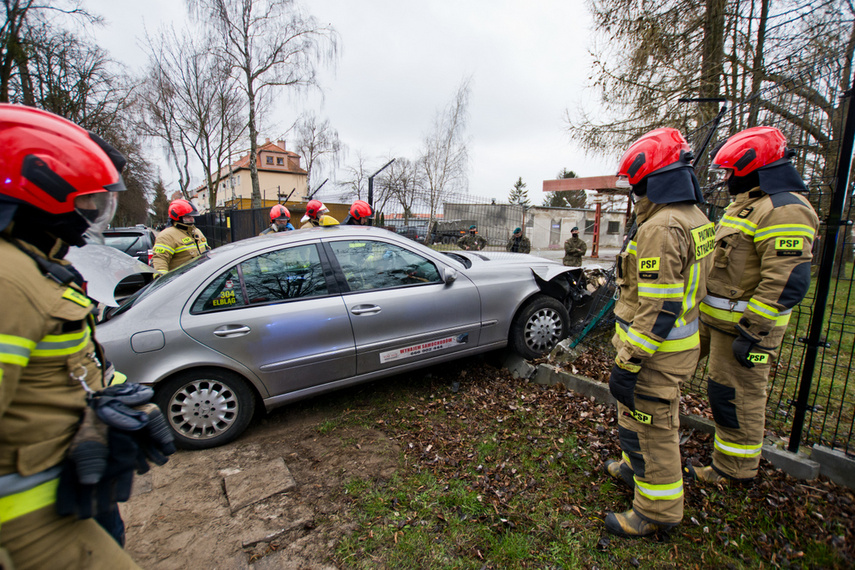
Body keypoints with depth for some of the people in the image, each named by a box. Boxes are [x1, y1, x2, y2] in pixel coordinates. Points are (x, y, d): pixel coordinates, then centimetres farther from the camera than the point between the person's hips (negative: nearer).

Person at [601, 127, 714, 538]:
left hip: (656, 351, -10)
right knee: (650, 417, 27)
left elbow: (658, 309, -28)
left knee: (648, 426, 7)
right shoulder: (696, 219, 9)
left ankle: (657, 512, 26)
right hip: (681, 340, 10)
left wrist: (627, 363, -24)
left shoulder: (662, 227, -25)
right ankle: (636, 467, 49)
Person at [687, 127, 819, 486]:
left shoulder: (785, 210, -18)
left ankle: (734, 469, 21)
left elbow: (787, 282, -24)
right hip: (713, 317, 10)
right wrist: (703, 309, 23)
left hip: (745, 323, -10)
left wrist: (752, 333, -24)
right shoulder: (746, 205, 15)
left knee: (736, 394, 3)